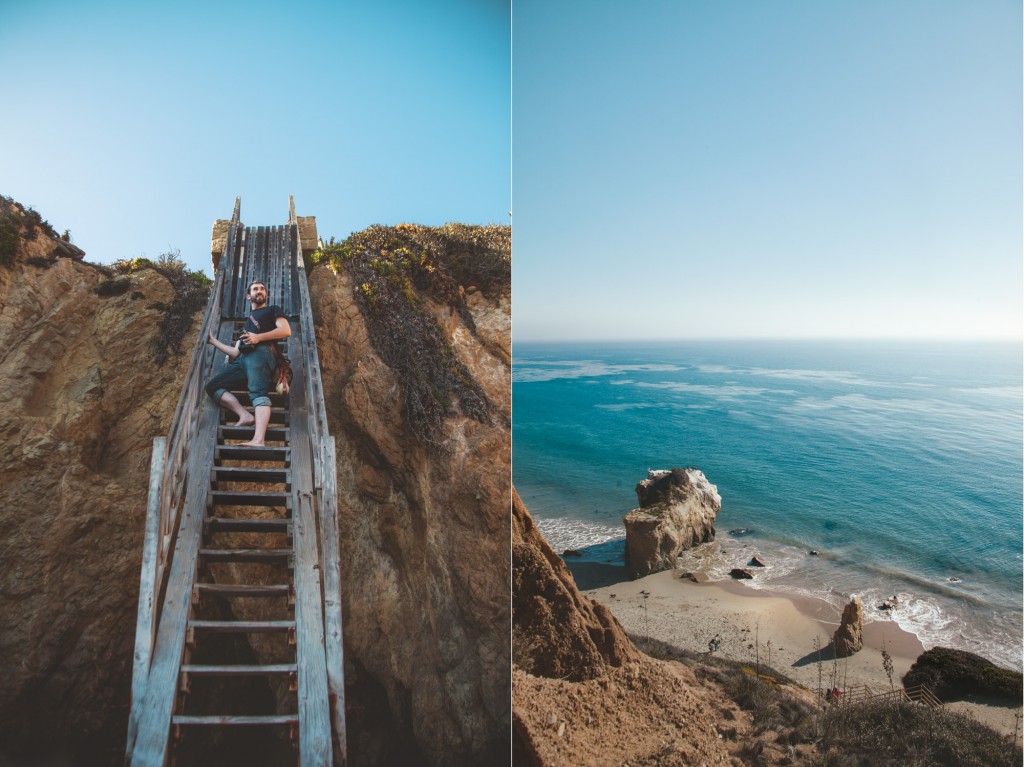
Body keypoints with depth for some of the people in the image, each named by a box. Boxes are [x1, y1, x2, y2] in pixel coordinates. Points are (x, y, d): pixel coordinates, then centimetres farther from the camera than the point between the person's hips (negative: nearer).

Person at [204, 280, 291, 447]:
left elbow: (286, 330, 0)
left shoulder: (273, 309, 23)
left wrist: (258, 337, -11)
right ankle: (245, 415, -24)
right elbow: (235, 352, 32)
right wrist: (213, 341, 37)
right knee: (212, 386, -8)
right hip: (242, 359, 7)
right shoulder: (248, 321, 39)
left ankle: (258, 440, -54)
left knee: (258, 392, -31)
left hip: (260, 353, -7)